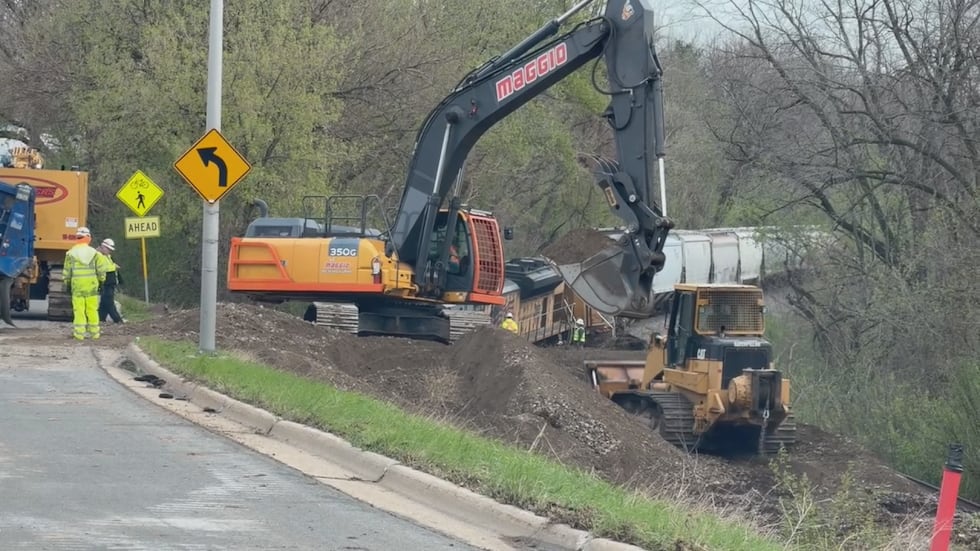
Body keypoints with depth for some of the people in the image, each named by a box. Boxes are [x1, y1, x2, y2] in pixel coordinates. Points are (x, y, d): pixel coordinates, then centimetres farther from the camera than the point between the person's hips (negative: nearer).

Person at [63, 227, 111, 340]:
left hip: (77, 285, -1)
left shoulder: (71, 253, 0)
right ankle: (94, 332, 12)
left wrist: (67, 284, 11)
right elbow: (101, 269, 3)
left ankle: (79, 332, -6)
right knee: (92, 309, 8)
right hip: (92, 285, 1)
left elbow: (67, 271, 3)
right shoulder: (94, 253, 2)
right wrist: (101, 282, 14)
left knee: (79, 309, -1)